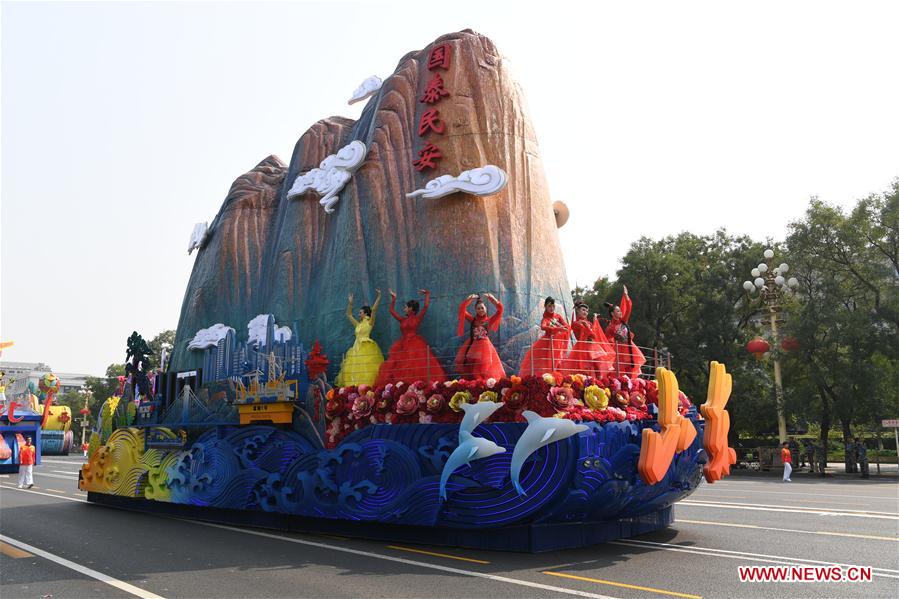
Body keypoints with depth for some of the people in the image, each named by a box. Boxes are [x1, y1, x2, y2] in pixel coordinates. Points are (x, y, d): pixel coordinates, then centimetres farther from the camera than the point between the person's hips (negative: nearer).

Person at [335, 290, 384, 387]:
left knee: (366, 368, -15)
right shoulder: (358, 324, 19)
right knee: (356, 369, 0)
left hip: (367, 348, -7)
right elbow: (349, 315, 27)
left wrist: (378, 297, -14)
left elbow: (374, 310, -10)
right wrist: (350, 303, 23)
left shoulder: (369, 323, 2)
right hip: (357, 348, 7)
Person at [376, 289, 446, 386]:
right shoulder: (403, 320, 16)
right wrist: (393, 299, 29)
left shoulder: (417, 318, 2)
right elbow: (392, 311, 25)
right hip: (403, 345, 5)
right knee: (402, 369, -3)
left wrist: (427, 294, 5)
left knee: (417, 367, -14)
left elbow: (426, 306, -3)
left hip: (415, 345, -5)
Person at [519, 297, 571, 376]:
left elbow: (568, 328, 1)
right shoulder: (545, 319, -2)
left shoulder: (558, 316, 8)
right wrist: (557, 329, -36)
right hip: (548, 343, -3)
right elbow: (543, 327, -25)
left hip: (559, 344, 3)